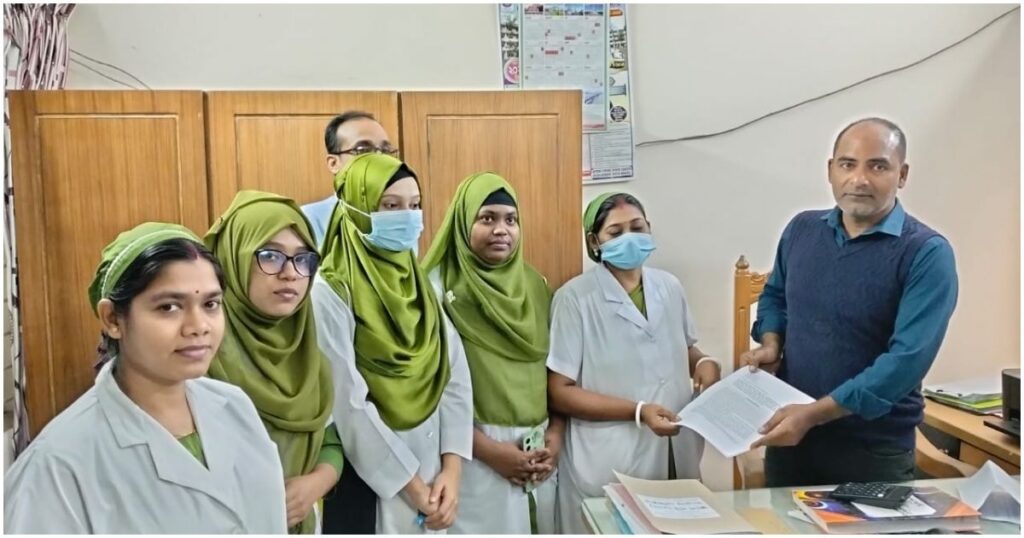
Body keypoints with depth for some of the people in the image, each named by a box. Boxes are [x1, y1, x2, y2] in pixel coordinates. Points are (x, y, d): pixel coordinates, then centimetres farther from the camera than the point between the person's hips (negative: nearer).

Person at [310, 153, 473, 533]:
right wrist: (410, 484, -13)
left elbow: (456, 375, 1)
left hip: (433, 475, 6)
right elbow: (349, 404, -17)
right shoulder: (331, 292, -14)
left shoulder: (421, 283, 5)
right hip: (369, 485, -5)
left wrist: (451, 469, -8)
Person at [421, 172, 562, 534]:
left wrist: (555, 434, -1)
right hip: (476, 455, -5)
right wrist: (488, 449, -14)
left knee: (541, 528, 14)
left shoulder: (535, 284, 8)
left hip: (538, 449, 5)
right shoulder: (439, 286, -8)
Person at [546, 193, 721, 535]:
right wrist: (637, 411, -20)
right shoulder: (575, 298, -12)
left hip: (675, 458, 5)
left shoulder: (669, 287, 5)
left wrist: (705, 363, -3)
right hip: (609, 467, -5)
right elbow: (560, 392, -13)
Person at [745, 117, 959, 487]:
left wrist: (813, 414, -26)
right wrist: (771, 344, -4)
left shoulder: (927, 253, -14)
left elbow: (909, 358, -22)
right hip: (788, 433, 4)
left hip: (876, 448, -4)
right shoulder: (801, 230, 2)